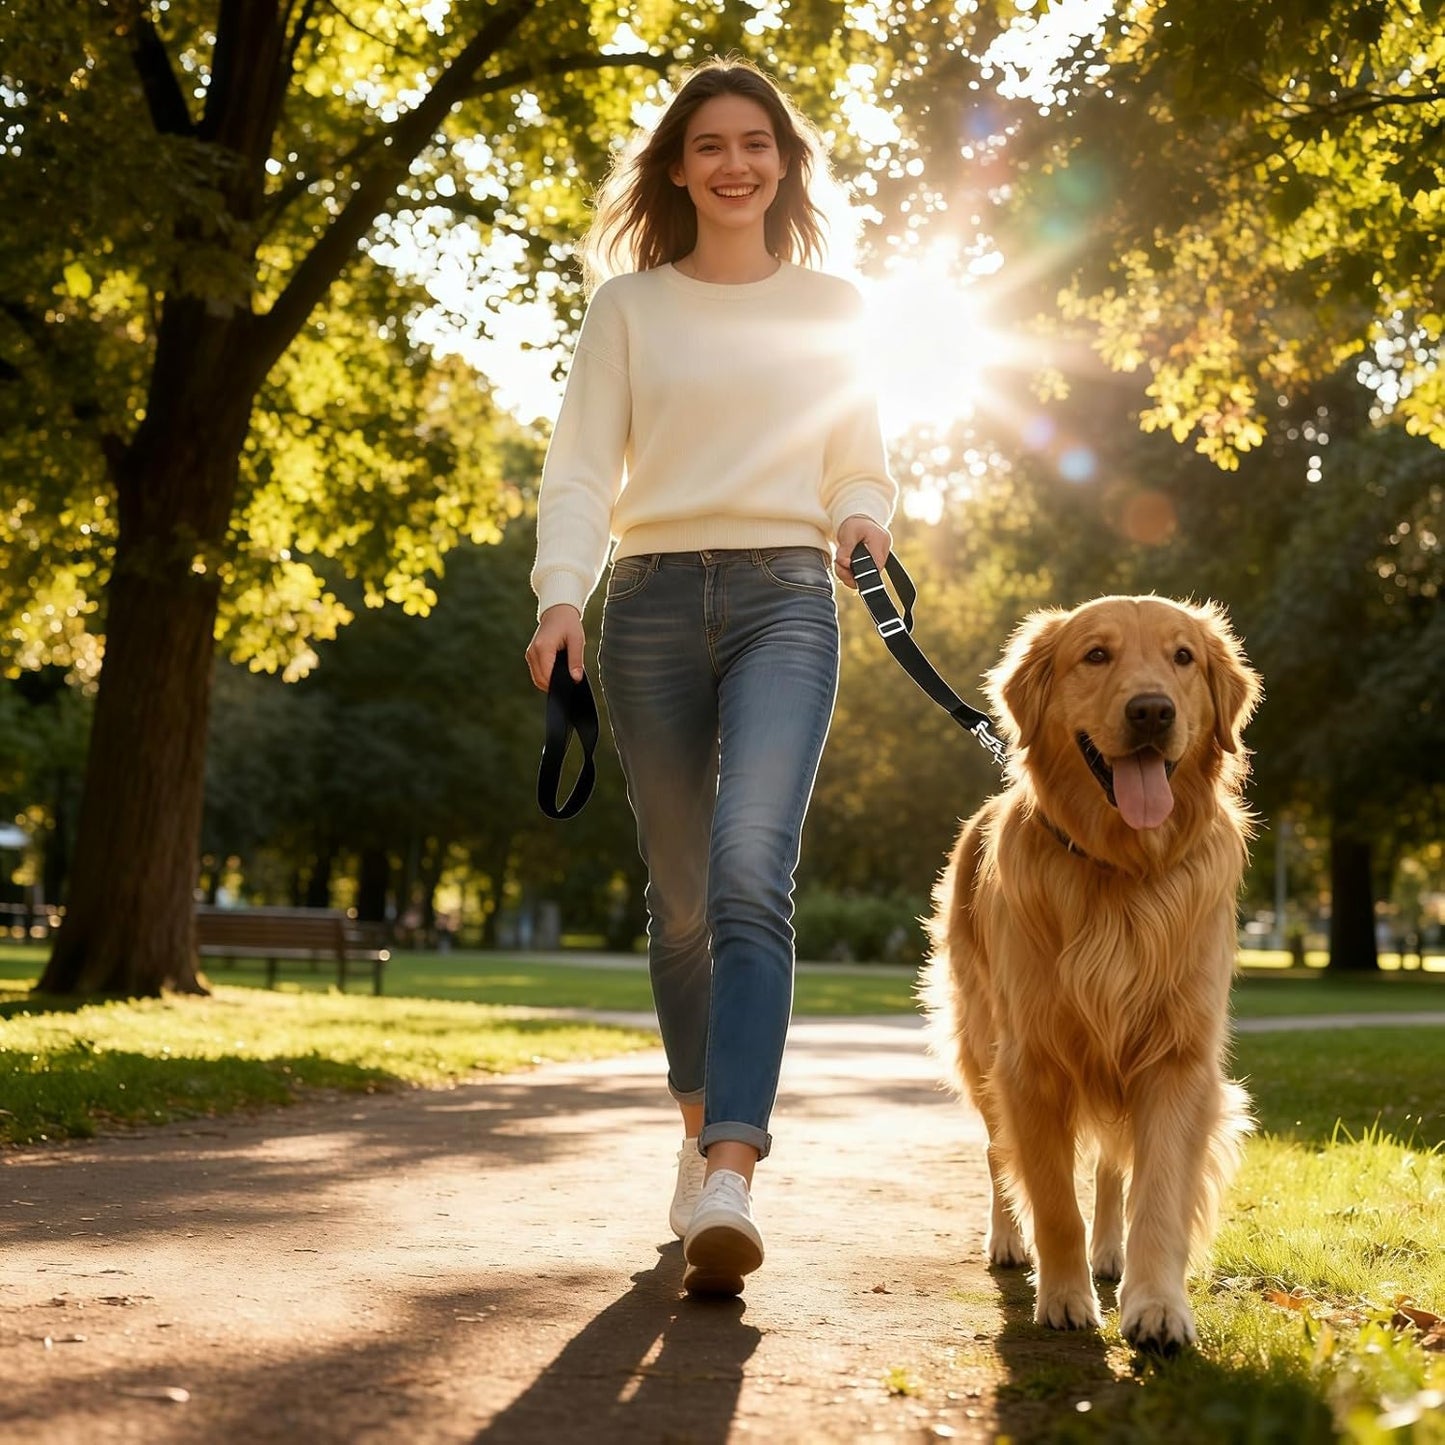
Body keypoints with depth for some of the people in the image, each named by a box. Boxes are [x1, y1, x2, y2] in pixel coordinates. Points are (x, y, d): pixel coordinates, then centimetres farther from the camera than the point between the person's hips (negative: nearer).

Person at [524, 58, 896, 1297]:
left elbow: (860, 468, 18)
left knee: (750, 873, -20)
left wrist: (864, 524, -6)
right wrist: (561, 596, -15)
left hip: (784, 598, -1)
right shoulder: (630, 305, 11)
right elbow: (582, 467, 2)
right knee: (681, 894, 6)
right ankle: (703, 1127, 25)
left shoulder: (832, 308, 14)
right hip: (655, 599, 1)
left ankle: (730, 1184, -28)